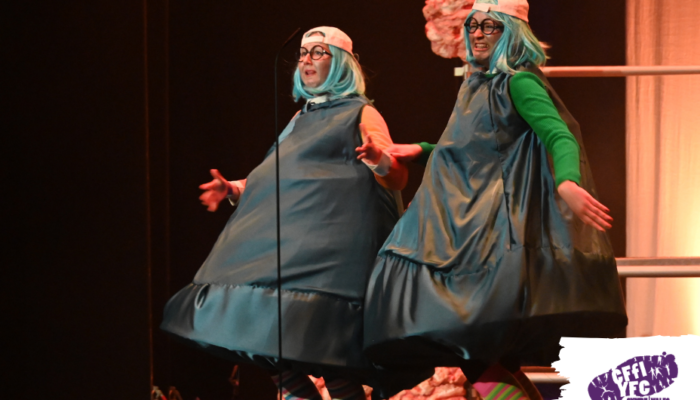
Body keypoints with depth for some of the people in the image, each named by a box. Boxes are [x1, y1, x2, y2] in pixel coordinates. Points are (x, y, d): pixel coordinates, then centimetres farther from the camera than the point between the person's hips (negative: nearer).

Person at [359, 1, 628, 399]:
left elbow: (560, 137, -22)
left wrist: (566, 183, -40)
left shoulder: (519, 83, -9)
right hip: (467, 219, 9)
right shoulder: (479, 84, 17)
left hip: (498, 224, -9)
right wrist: (421, 151, 31)